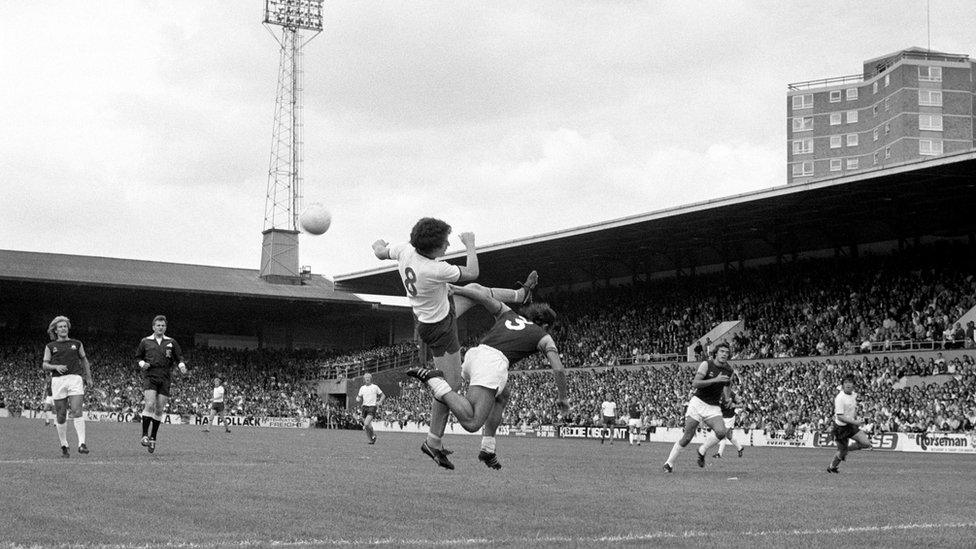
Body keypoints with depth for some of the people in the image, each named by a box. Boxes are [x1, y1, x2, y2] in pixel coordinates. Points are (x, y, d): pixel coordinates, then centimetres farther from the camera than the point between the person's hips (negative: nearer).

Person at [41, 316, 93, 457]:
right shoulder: (50, 346, 11)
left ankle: (81, 444, -22)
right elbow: (44, 364, 8)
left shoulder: (76, 344, 13)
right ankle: (64, 446, 13)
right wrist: (56, 367, -11)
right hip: (58, 380, 1)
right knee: (61, 415, 2)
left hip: (75, 378, -1)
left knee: (77, 411, -15)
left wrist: (88, 377, 21)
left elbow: (84, 360, 23)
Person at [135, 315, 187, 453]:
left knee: (159, 410, 2)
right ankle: (145, 435, -13)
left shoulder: (171, 342, 11)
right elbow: (138, 357, 18)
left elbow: (179, 357, 14)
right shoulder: (145, 341, 9)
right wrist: (142, 364, -3)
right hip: (149, 376, -2)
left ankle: (153, 438, 13)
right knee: (150, 405, -20)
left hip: (165, 379, 2)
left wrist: (182, 366, -7)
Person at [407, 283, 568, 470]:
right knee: (471, 424, -16)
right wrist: (562, 397, 27)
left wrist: (452, 289, 16)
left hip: (472, 355, 7)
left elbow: (485, 296, 14)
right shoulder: (543, 338, 22)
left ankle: (488, 448, 21)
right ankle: (434, 379, -24)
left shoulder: (508, 314, 32)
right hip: (493, 365, -7)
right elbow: (558, 369, 12)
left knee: (503, 396, 33)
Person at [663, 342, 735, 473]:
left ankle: (702, 450, 2)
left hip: (714, 408, 3)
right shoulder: (706, 364, -10)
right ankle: (669, 463, 10)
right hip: (698, 403, -3)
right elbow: (695, 383, -21)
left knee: (721, 432, -23)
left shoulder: (729, 370, 4)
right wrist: (715, 380, -28)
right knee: (687, 437, -6)